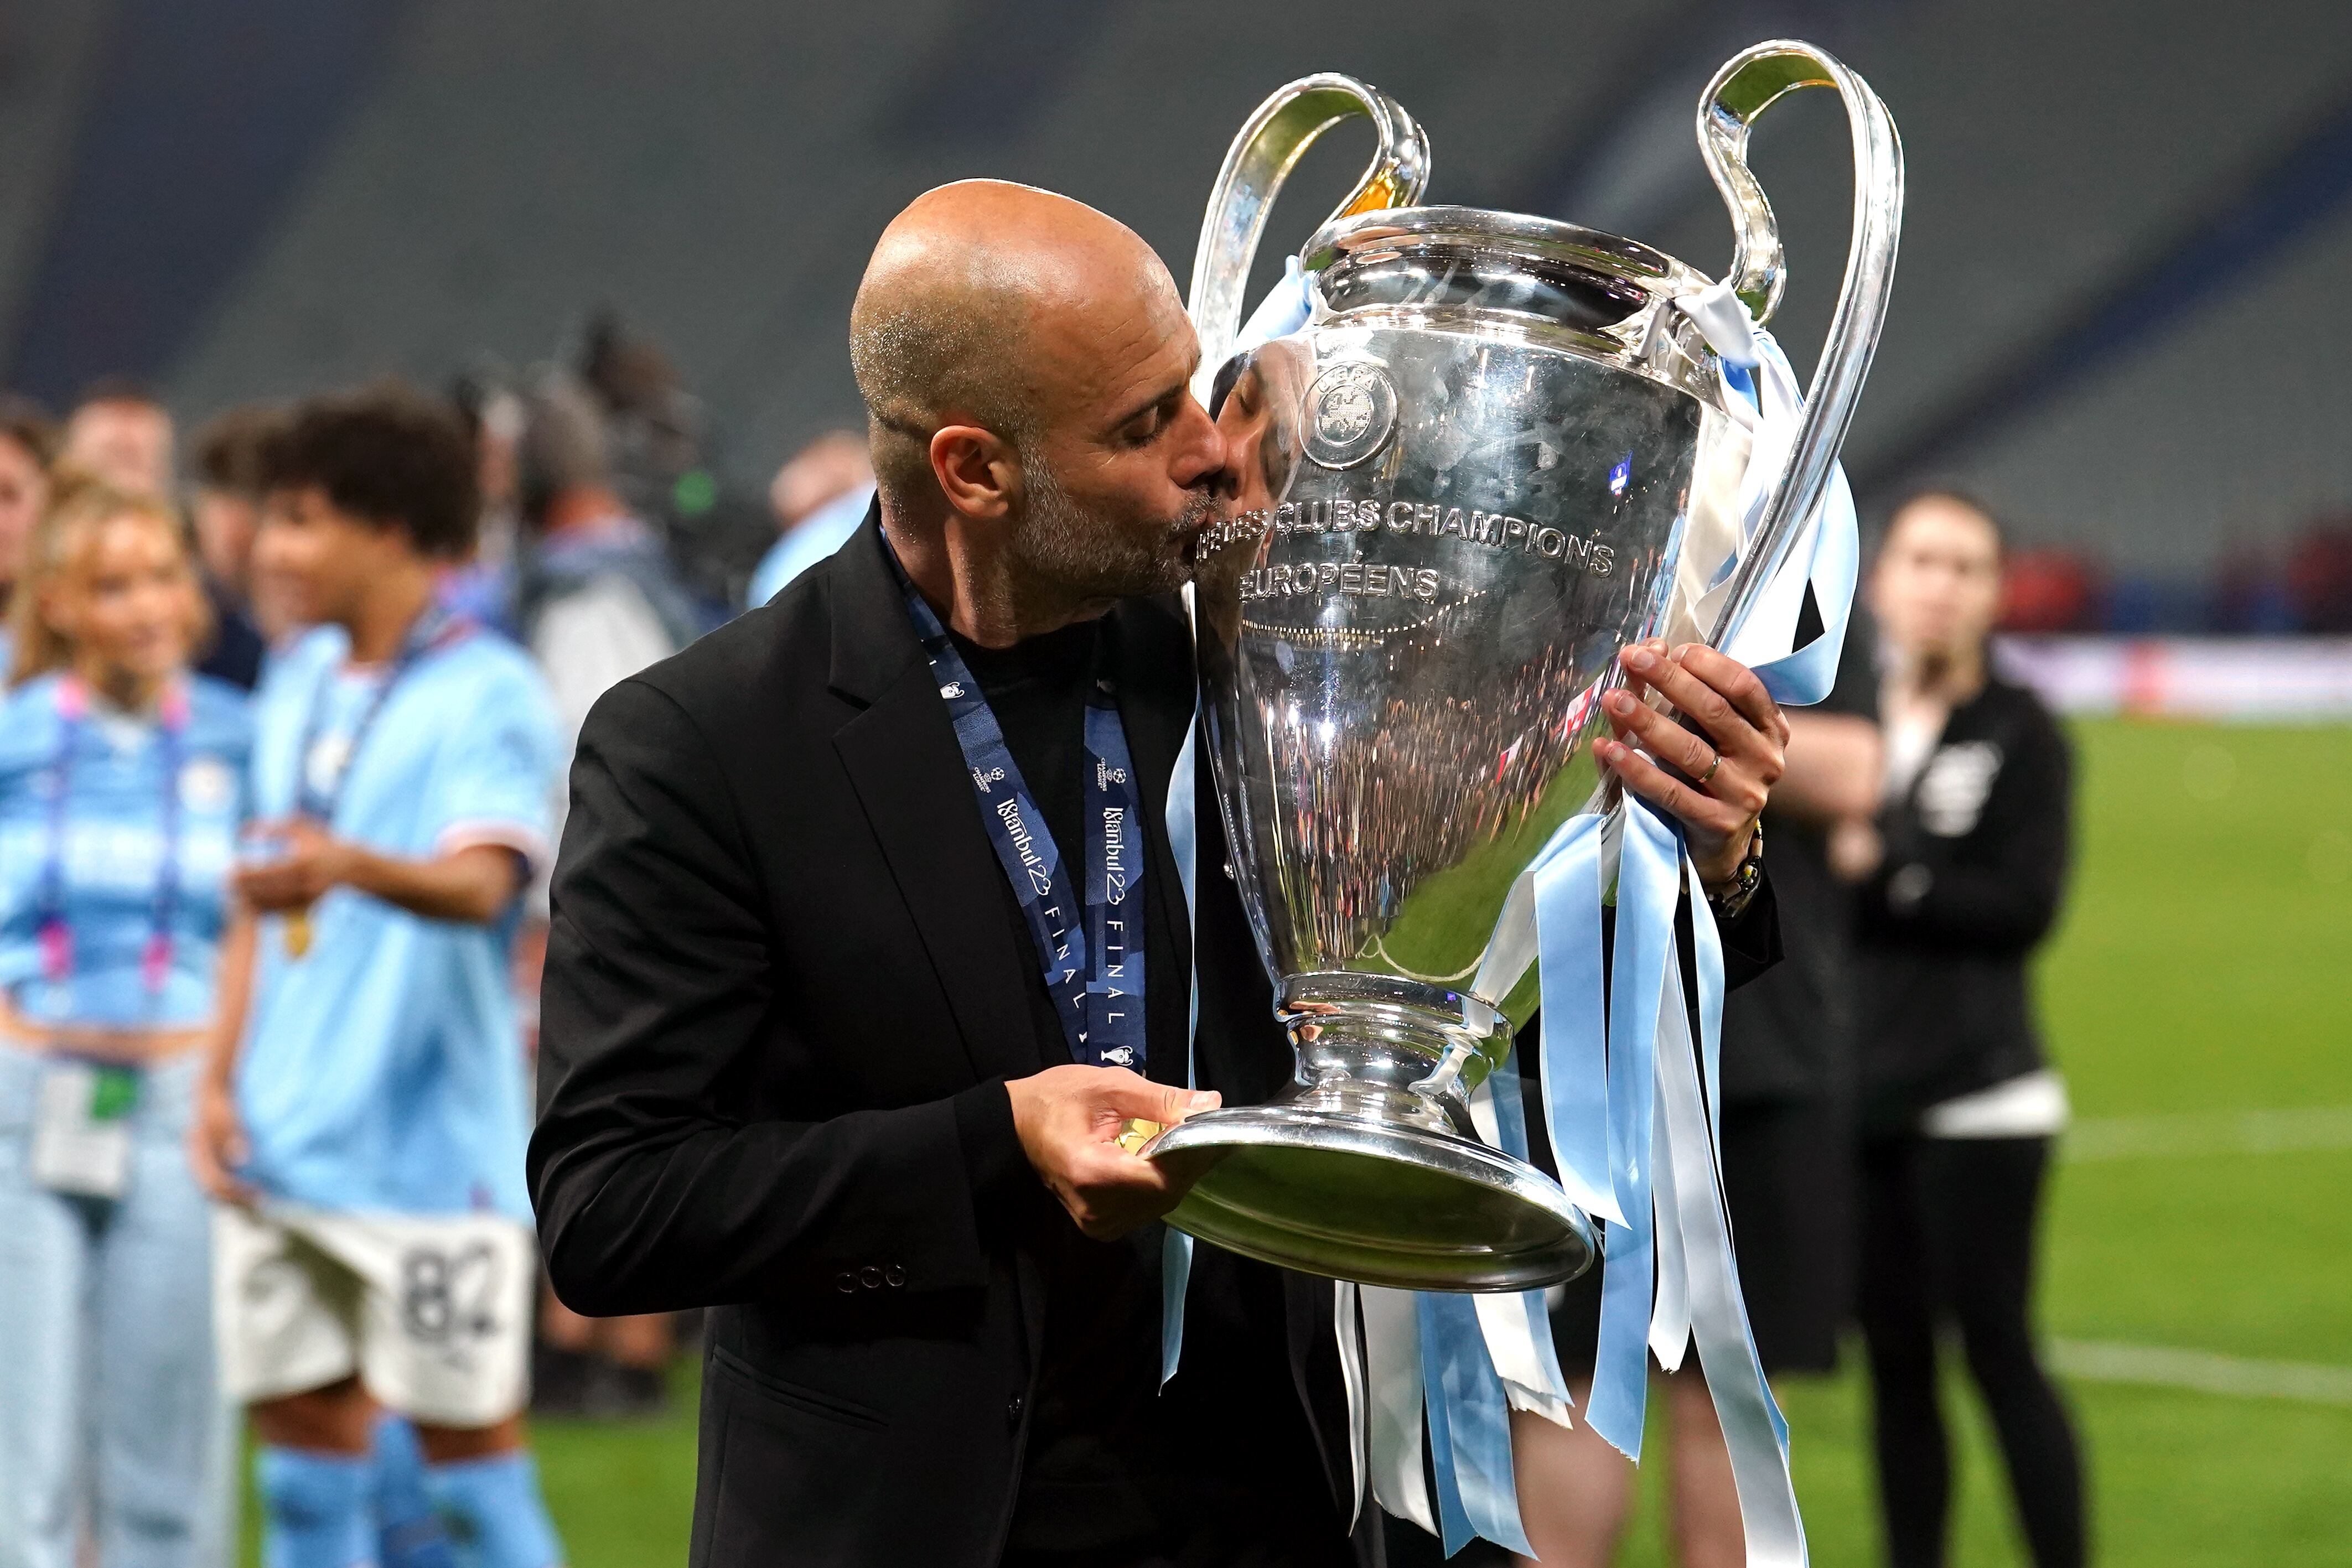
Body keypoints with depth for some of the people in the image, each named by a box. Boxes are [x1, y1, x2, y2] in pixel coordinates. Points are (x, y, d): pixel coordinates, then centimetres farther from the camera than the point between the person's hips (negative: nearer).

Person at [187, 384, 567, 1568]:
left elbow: (481, 883, -25)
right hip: (282, 1148, 7)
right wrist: (223, 1079, 13)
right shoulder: (297, 682, 13)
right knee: (305, 1440, 9)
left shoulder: (489, 696, -9)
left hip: (431, 1147, -7)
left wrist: (350, 866, -43)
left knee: (467, 1443, -1)